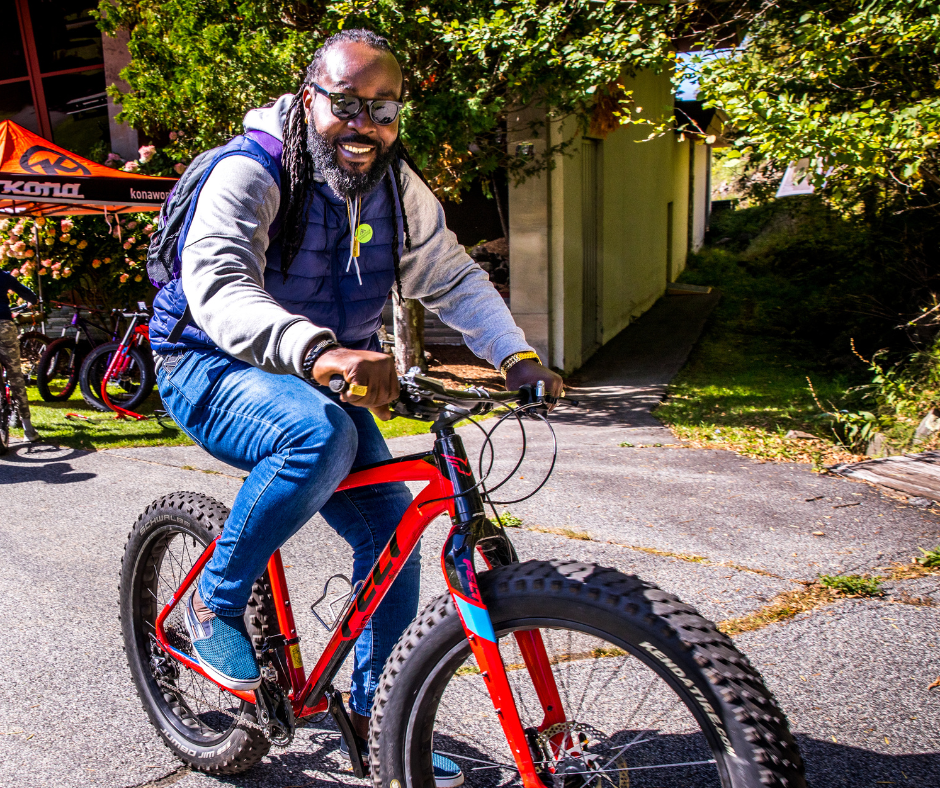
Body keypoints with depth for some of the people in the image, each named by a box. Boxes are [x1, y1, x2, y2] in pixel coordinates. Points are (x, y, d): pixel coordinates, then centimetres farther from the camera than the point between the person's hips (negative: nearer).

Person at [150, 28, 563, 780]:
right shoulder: (250, 174, -20)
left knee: (391, 527, -4)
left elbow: (454, 278, 0)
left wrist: (518, 357, -16)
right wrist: (319, 352, -54)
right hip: (213, 368, -6)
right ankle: (217, 600, -11)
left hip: (325, 377, 6)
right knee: (322, 436, -37)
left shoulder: (395, 187, -1)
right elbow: (217, 285, -35)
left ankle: (371, 716, 15)